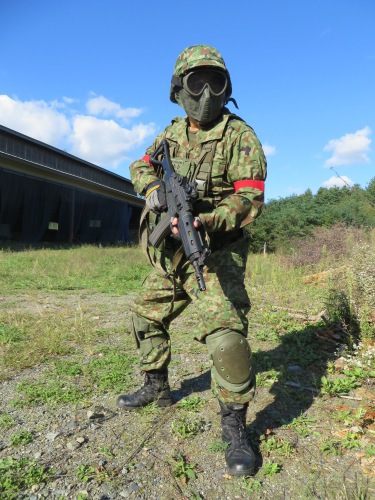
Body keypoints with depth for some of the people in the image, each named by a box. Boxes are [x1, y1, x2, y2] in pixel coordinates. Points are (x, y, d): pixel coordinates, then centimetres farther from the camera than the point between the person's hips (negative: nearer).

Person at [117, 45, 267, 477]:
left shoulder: (239, 136, -9)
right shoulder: (172, 133, 10)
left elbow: (250, 199, -17)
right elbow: (140, 166, 18)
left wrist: (206, 221, -34)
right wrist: (153, 186, -7)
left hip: (214, 253, -6)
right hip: (169, 256, 7)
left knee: (225, 332, -22)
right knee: (146, 317, 16)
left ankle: (234, 426, 1)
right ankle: (157, 387, 40)